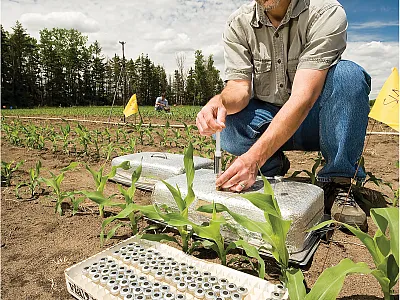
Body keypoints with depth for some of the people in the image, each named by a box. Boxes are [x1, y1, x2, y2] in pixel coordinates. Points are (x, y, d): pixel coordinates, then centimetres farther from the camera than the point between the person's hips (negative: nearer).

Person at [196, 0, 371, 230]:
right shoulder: (238, 24, -6)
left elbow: (302, 97, -31)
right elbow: (239, 87, -14)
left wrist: (255, 156, -42)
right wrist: (220, 101, -39)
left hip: (313, 120, -1)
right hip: (265, 121, 2)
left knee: (347, 74, -29)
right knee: (225, 122, -25)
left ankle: (338, 184, -20)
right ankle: (273, 168, 0)